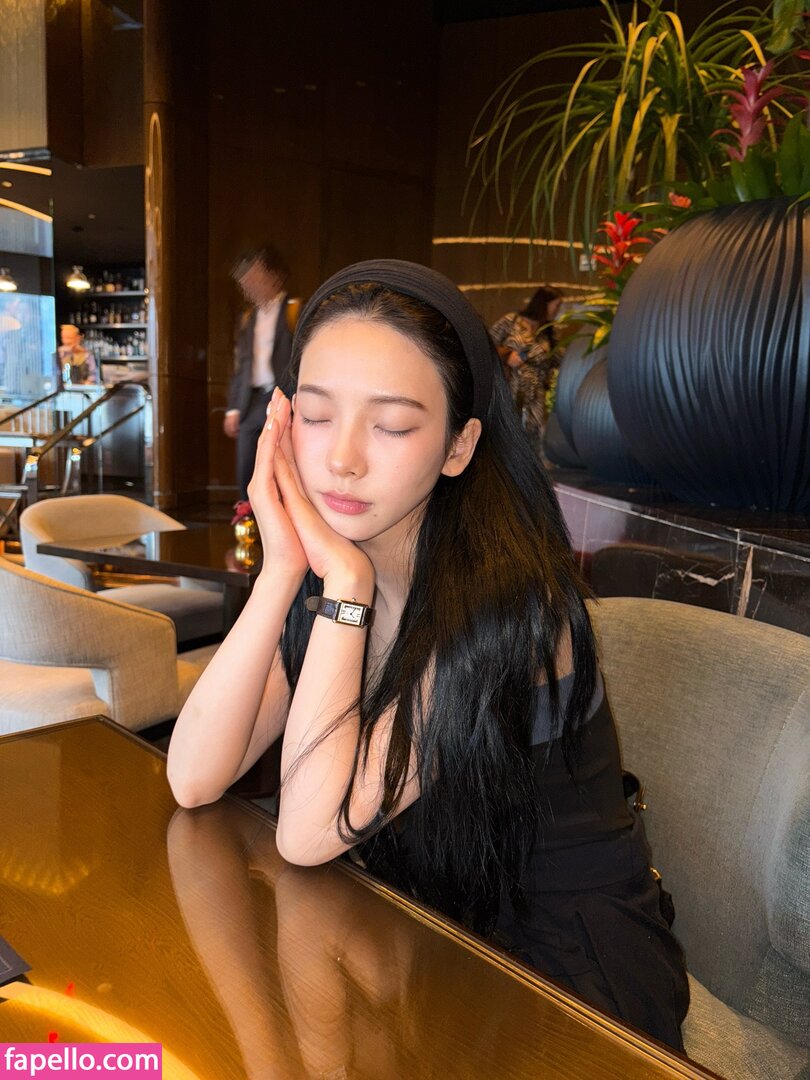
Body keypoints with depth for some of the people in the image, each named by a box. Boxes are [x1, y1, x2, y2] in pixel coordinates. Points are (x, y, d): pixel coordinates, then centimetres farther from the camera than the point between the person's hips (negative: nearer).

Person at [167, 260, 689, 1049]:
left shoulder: (509, 597, -26)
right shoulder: (319, 573, -6)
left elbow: (307, 833, -27)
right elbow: (193, 780, -15)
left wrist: (345, 584, -31)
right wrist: (282, 571, -24)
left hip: (564, 966, -5)